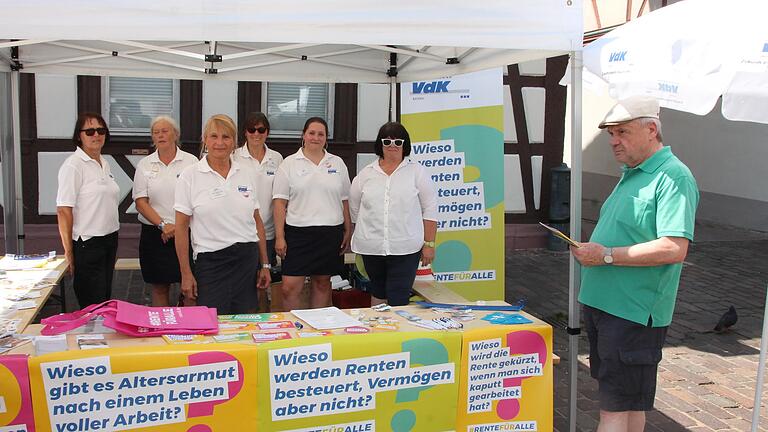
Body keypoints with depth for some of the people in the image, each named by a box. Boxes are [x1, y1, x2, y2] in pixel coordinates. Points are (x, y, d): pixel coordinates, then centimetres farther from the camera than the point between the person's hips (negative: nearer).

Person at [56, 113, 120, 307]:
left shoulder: (104, 164, 11)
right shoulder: (73, 165, -12)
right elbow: (63, 211, -15)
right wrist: (68, 251, -16)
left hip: (109, 239, 8)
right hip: (87, 244, -8)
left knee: (105, 300, 13)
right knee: (92, 306, -2)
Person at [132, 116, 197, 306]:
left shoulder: (191, 162, 2)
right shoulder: (144, 165, 7)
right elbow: (141, 202, 1)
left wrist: (178, 227, -11)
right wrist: (163, 225, -12)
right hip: (155, 234, 2)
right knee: (159, 288, 6)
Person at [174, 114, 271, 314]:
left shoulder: (244, 175, 9)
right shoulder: (190, 176, -3)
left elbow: (257, 221, 12)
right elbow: (182, 227, -4)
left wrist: (265, 264, 9)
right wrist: (186, 273, -7)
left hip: (248, 259, 4)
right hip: (211, 260, -4)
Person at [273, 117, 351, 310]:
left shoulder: (338, 163, 9)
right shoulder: (289, 164, 1)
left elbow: (345, 201, 12)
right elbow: (280, 202, -2)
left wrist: (348, 231, 6)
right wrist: (279, 237, -8)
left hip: (330, 232, 3)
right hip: (298, 233, -2)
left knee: (322, 283, 11)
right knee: (290, 287, -6)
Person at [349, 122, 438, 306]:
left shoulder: (417, 171, 1)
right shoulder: (365, 174, 7)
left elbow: (430, 210, 0)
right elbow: (355, 209, 14)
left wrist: (429, 244, -3)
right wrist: (363, 237, 15)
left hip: (405, 249, -3)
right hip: (371, 248, 3)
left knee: (398, 300, -5)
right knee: (378, 293, 16)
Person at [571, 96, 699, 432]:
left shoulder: (673, 177, -15)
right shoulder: (631, 174, 15)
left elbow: (674, 249, -25)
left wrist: (607, 255, -22)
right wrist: (590, 249, 10)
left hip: (633, 313, -10)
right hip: (603, 303, 10)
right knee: (622, 399, 19)